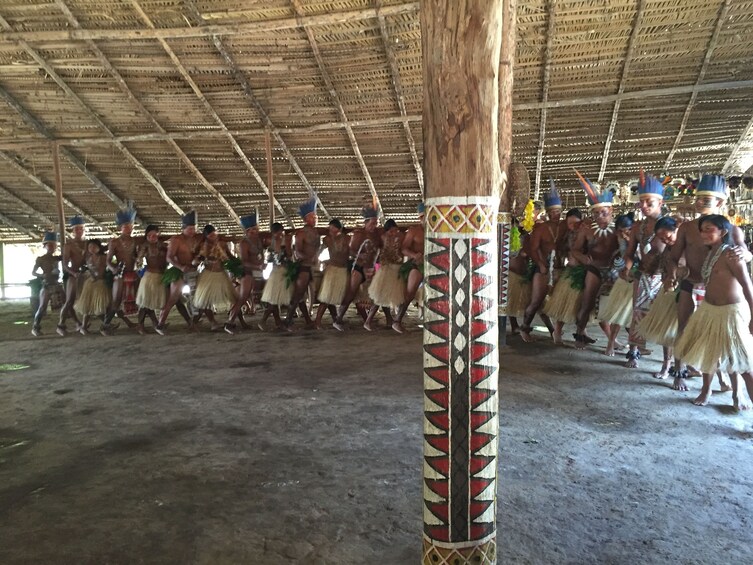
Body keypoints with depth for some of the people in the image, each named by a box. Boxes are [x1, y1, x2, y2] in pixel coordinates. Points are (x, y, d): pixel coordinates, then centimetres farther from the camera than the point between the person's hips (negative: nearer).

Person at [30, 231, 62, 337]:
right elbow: (33, 272, -4)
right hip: (47, 285, -5)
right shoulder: (40, 259, -2)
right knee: (42, 307, -8)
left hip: (57, 284, 5)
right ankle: (35, 327, 3)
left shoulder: (57, 258, 10)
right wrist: (43, 275, -21)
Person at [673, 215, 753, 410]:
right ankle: (706, 391, 38)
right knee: (707, 352, 20)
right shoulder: (710, 253, 5)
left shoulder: (731, 255, -19)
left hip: (731, 311, -8)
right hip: (708, 310, 9)